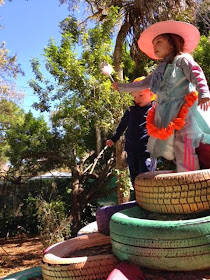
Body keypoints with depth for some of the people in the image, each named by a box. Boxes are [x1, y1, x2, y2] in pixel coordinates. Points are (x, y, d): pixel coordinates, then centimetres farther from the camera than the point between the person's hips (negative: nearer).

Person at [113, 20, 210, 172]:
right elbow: (143, 83, 30)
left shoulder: (182, 59, 3)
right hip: (167, 115, 7)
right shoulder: (160, 69, 24)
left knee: (184, 145, -17)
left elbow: (196, 74, -11)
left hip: (185, 110, -7)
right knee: (174, 148, 2)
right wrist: (122, 87, 32)